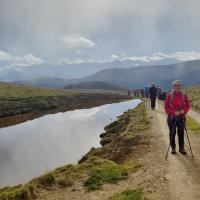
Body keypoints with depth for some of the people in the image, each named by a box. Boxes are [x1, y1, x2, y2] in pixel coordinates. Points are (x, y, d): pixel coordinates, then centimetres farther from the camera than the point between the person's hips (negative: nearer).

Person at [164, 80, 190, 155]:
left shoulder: (184, 96, 4)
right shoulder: (169, 95, -5)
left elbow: (187, 106, 8)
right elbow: (166, 107, -6)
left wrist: (184, 111, -12)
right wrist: (174, 112, -17)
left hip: (181, 118, 2)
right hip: (172, 118, -2)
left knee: (181, 133, 6)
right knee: (172, 133, 7)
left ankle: (181, 148, 20)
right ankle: (173, 148, 21)